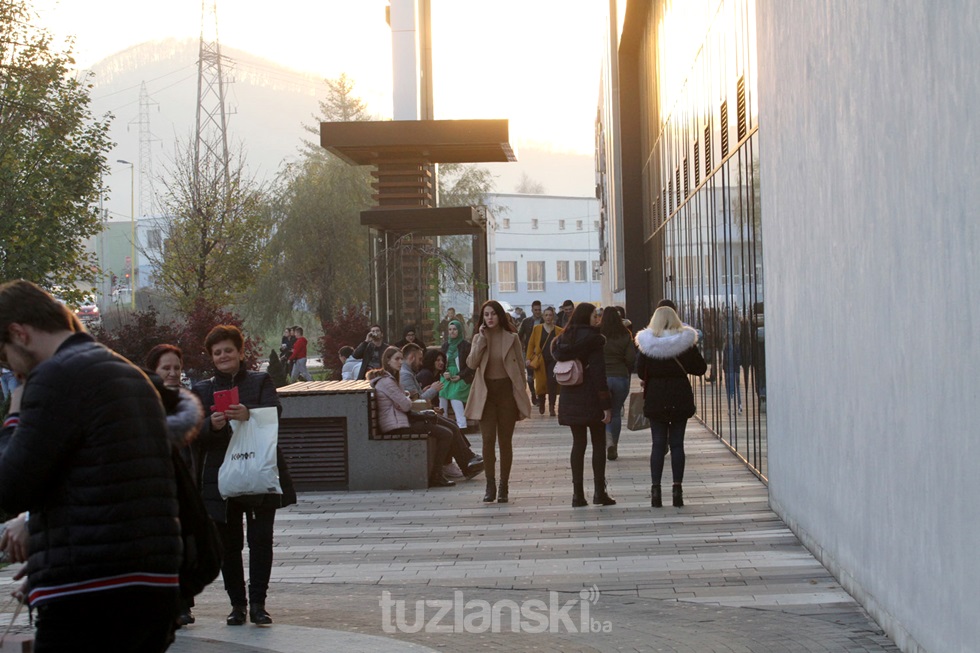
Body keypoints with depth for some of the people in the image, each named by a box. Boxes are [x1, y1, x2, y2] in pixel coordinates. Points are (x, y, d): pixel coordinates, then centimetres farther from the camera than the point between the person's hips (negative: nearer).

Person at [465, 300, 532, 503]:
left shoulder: (511, 338, 1)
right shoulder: (479, 338, 7)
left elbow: (520, 368, 3)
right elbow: (471, 364, -8)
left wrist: (521, 398, -1)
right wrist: (482, 339, -12)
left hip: (507, 391, -1)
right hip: (486, 393, 1)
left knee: (505, 441, 3)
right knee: (488, 439, -6)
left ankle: (504, 487, 10)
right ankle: (490, 486, 2)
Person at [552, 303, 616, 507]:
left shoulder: (564, 339, 8)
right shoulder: (593, 339, -11)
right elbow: (599, 374, -15)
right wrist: (606, 404, -14)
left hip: (570, 399, 6)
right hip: (591, 398, -5)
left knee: (578, 444, 9)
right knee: (599, 444, 4)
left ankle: (578, 493, 4)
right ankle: (599, 491, 0)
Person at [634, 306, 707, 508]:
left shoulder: (646, 343, -5)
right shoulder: (685, 341, -4)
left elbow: (640, 372, -3)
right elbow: (700, 368, 1)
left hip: (655, 398, 0)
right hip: (680, 398, 0)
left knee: (658, 444, 5)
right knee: (677, 444, 5)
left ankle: (655, 489, 1)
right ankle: (677, 489, 4)